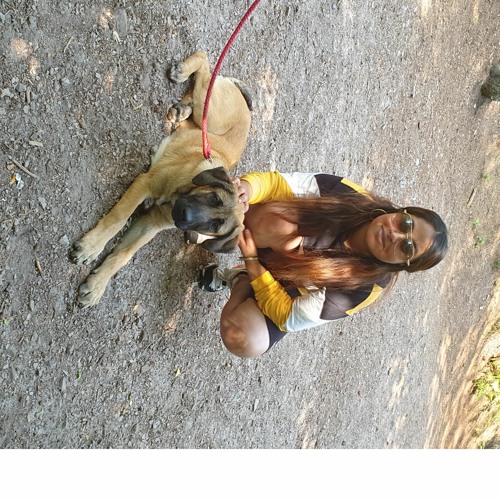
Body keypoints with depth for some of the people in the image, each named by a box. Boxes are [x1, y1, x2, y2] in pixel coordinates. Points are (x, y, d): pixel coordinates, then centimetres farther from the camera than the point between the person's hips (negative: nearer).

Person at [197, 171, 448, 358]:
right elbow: (278, 183, -22)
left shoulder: (363, 288, -27)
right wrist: (246, 188, -46)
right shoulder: (351, 195, -23)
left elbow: (288, 318, -24)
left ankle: (238, 279, 4)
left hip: (283, 294, -1)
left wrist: (251, 260, -30)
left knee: (244, 341, -31)